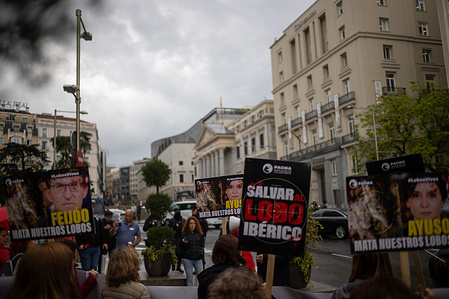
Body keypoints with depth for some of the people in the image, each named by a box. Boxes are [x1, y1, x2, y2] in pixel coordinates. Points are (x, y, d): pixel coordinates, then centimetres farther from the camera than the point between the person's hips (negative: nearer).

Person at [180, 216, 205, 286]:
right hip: (187, 259, -2)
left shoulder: (199, 234, 11)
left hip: (198, 259, 2)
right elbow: (181, 246, 0)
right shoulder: (184, 234, 2)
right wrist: (184, 243, -20)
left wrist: (202, 251, 4)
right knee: (189, 278, 4)